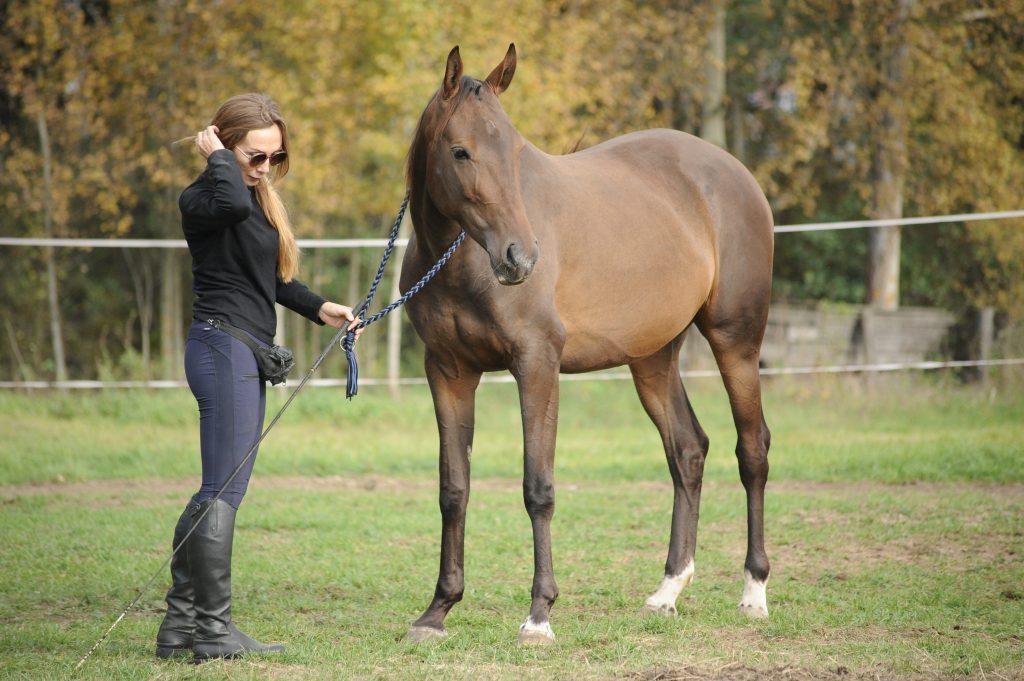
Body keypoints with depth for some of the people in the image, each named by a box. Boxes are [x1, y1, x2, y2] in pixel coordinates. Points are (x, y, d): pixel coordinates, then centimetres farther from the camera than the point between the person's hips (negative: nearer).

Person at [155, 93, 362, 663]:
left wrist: (320, 308, 12)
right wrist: (218, 158, -19)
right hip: (224, 346, -10)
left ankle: (181, 622, 15)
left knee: (216, 491, 11)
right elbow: (233, 203, -37)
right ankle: (213, 629, -8)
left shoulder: (260, 199, 18)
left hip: (245, 355, 10)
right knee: (225, 490, -10)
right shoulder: (202, 200, -12)